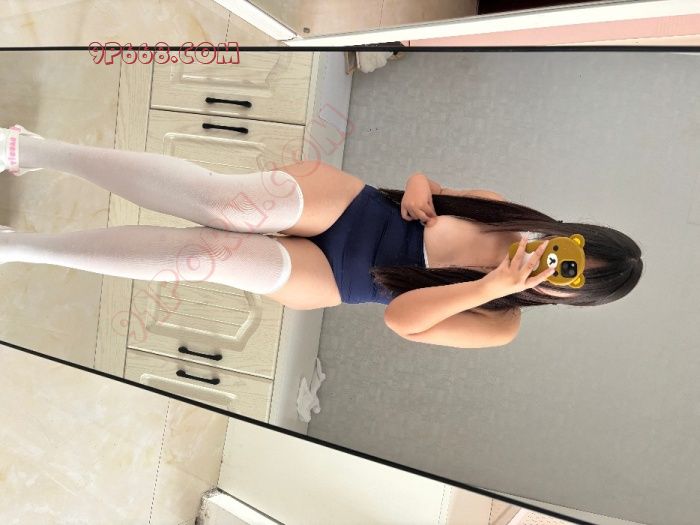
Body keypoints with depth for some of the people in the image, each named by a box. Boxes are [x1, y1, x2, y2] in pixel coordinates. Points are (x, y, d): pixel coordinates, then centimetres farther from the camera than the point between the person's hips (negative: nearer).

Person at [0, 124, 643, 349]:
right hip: (342, 201, 2)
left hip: (320, 276, -1)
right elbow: (422, 181, 10)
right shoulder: (505, 212, 4)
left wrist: (493, 285, -24)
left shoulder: (500, 323, -5)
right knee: (220, 204, -26)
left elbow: (399, 319, -19)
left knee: (197, 254, -20)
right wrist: (417, 191, -13)